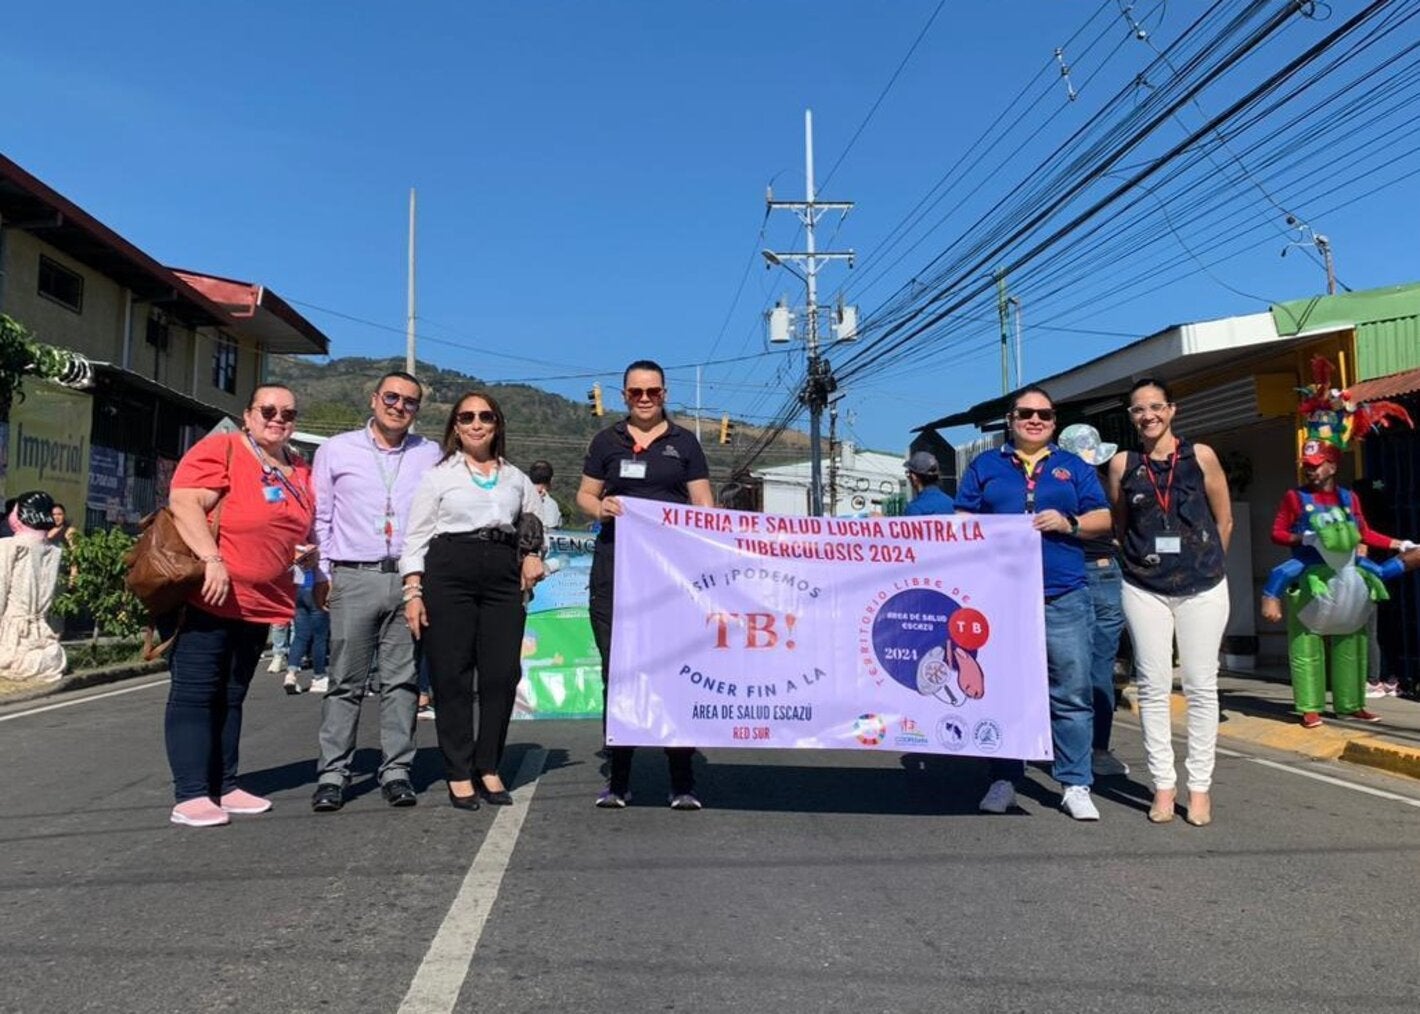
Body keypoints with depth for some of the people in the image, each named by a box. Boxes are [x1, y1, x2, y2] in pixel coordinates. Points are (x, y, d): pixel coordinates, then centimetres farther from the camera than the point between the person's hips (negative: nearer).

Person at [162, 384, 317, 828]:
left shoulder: (300, 470, 13)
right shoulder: (220, 449, -8)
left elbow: (302, 529, 26)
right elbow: (184, 503, -20)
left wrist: (308, 551, 6)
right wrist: (212, 560, -28)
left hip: (259, 602, 7)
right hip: (207, 596, -7)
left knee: (232, 696, 13)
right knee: (195, 694, -3)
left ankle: (224, 786, 20)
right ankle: (191, 795, -1)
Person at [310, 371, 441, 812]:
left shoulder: (431, 455, 11)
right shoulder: (336, 450, 10)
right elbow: (320, 516, 10)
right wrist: (323, 573, 4)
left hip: (411, 579, 1)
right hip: (354, 578, -1)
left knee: (403, 679, 4)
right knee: (345, 681, 1)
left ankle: (396, 771, 11)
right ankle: (332, 773, 7)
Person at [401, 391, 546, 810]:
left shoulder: (516, 478, 18)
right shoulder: (439, 475, 8)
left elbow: (535, 524, 27)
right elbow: (416, 535, 3)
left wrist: (534, 555, 5)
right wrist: (413, 592, -6)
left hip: (503, 577, 3)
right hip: (448, 574, -3)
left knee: (503, 674, -1)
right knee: (452, 676, -1)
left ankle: (488, 767, 14)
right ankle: (459, 774, 10)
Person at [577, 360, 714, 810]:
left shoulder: (684, 442, 10)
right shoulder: (607, 441, 13)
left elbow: (704, 503, 8)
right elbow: (584, 494, 15)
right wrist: (600, 507, -8)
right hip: (615, 567, 2)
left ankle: (682, 780, 6)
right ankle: (618, 779, 14)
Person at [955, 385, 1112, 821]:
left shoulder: (1073, 467, 15)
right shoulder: (985, 465, 14)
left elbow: (1102, 519, 12)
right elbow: (964, 522, 10)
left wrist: (1069, 523, -7)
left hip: (1063, 596, 0)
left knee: (1072, 694, -2)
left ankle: (1076, 785, 8)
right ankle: (1004, 780, 16)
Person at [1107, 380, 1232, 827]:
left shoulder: (1201, 456, -2)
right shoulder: (1122, 465, 1)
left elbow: (1224, 520, 6)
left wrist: (1205, 563, 11)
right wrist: (1140, 560, 9)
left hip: (1202, 589, 0)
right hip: (1144, 591, 1)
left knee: (1201, 686, 4)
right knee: (1153, 687, 3)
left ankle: (1200, 786, 14)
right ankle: (1163, 784, 12)